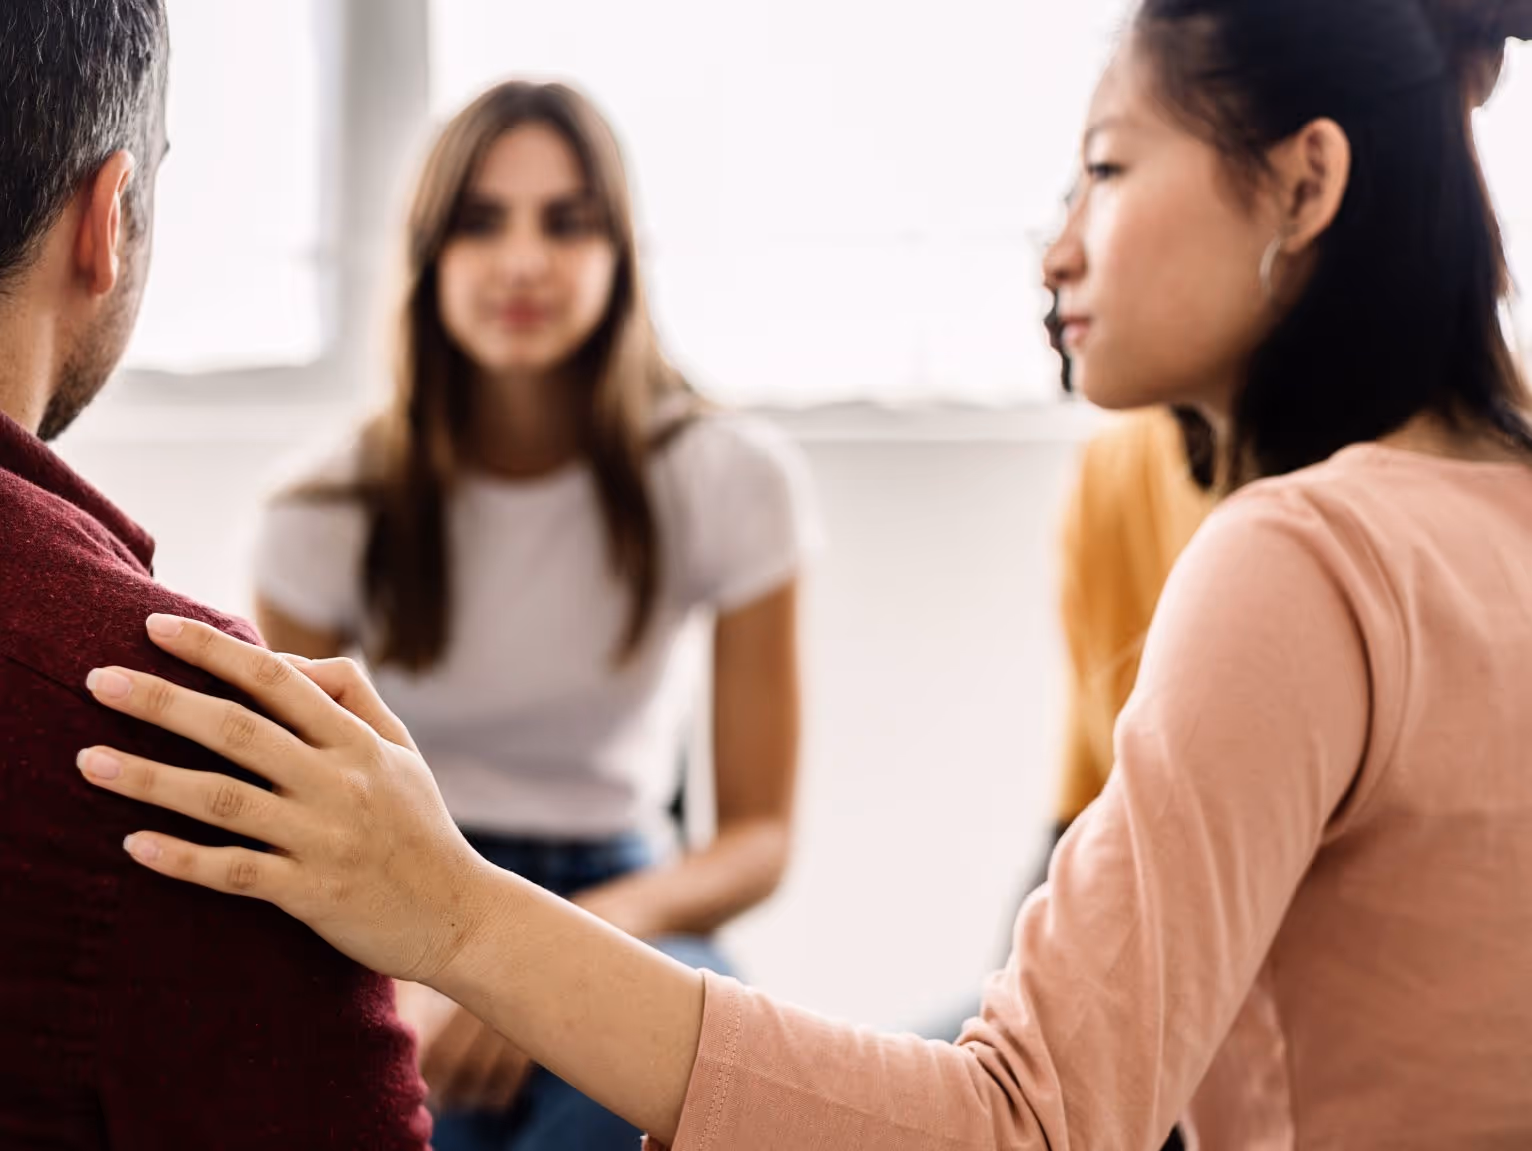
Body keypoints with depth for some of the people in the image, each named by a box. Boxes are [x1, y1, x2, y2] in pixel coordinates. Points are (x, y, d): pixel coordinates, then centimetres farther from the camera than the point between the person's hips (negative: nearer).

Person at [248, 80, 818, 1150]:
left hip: (621, 893, 1)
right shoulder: (330, 517, -4)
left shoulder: (731, 481, -5)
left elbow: (759, 833, -4)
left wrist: (590, 933, -25)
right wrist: (392, 988, -21)